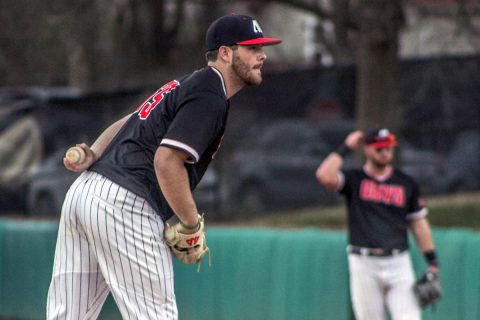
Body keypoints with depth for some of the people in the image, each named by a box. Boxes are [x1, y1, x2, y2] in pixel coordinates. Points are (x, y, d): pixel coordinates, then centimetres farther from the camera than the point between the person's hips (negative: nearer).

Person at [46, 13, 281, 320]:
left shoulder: (190, 85, 22)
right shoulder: (211, 97, -9)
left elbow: (125, 123, 23)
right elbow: (167, 160, -20)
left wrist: (94, 155, 6)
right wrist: (191, 225, -11)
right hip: (125, 203, -10)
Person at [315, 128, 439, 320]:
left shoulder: (406, 183, 10)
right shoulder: (354, 179, 4)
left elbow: (418, 223, 13)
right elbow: (324, 176, -16)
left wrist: (432, 261, 6)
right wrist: (346, 148, -7)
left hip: (398, 262, 1)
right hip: (364, 264, -1)